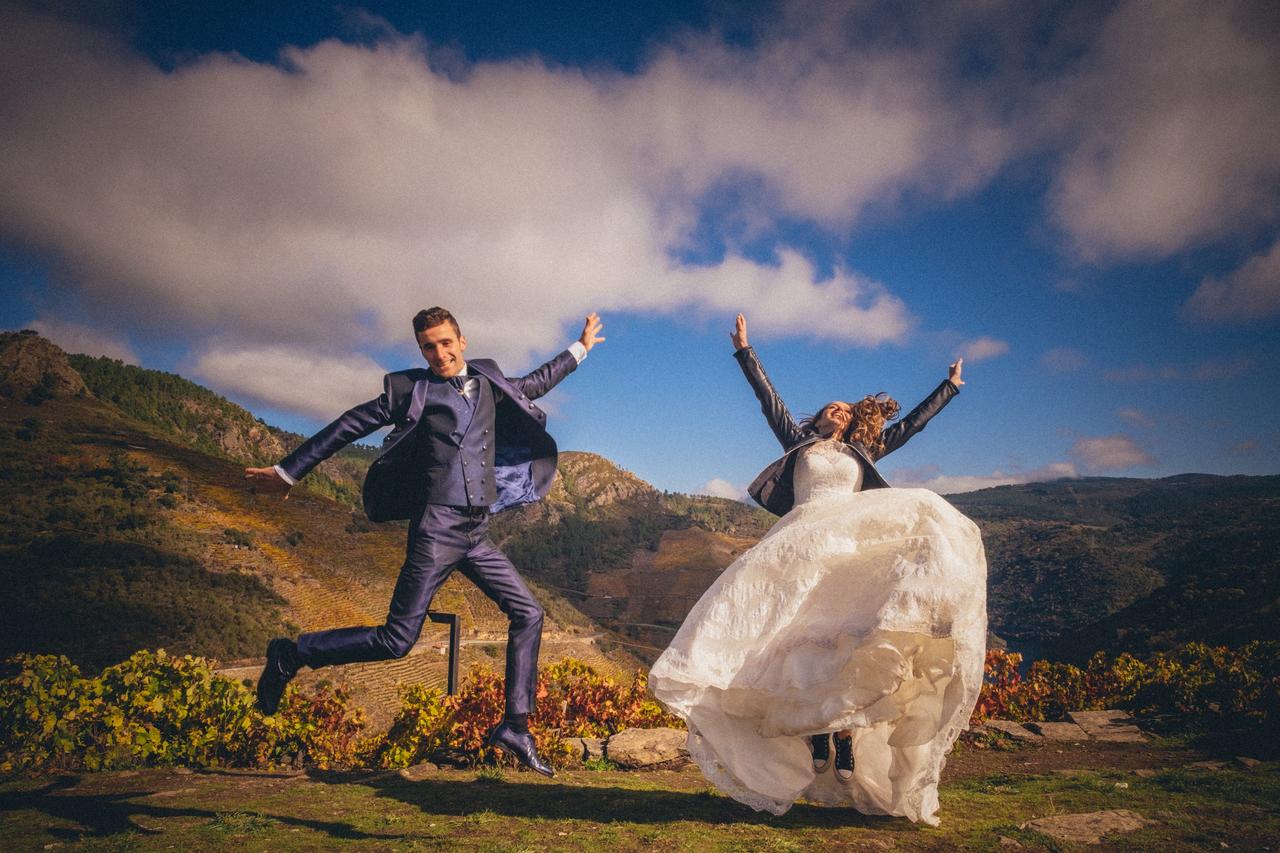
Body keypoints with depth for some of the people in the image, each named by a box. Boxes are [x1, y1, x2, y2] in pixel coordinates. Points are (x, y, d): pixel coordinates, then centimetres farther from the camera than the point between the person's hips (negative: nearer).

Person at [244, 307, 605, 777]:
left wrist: (580, 348, 40)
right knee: (396, 640, -9)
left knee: (528, 614, 4)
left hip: (476, 532, 6)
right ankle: (289, 656, 8)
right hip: (437, 528, -6)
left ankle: (516, 725, 12)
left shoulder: (488, 381, 14)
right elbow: (350, 425, 3)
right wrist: (289, 471, 5)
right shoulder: (411, 388, 0)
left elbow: (533, 385, 33)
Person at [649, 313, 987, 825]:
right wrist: (743, 350, 22)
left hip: (855, 545, 1)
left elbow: (913, 422, 35)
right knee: (807, 641, -15)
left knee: (852, 645, -18)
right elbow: (768, 398, 23)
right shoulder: (798, 443, 24)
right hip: (803, 544, -1)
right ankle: (815, 743, -16)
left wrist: (951, 385, 41)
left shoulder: (863, 454, 29)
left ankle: (848, 746, -20)